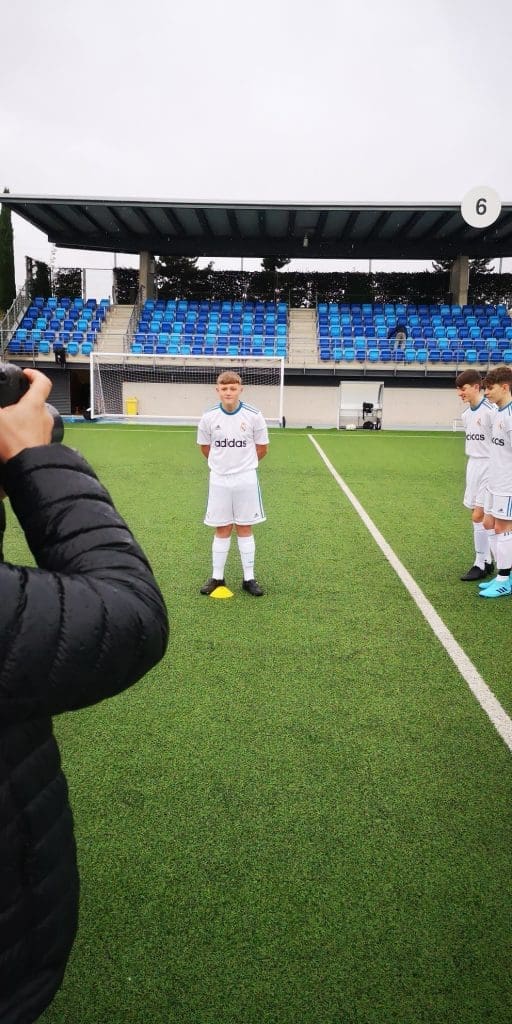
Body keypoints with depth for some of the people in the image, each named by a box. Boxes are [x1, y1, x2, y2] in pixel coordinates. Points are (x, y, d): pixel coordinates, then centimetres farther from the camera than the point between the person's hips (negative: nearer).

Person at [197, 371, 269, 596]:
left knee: (244, 528, 6)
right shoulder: (208, 417, -3)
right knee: (222, 529, 7)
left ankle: (249, 578, 15)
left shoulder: (254, 416, -7)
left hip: (246, 479, -1)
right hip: (219, 479, 1)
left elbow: (262, 449, 4)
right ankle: (217, 577, 17)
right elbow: (205, 447, 11)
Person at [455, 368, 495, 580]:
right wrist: (473, 464, 16)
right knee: (479, 516, 10)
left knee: (479, 516, -7)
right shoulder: (466, 414, 9)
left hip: (488, 467, -8)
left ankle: (480, 565, 4)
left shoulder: (490, 410, -15)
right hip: (473, 465, 8)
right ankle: (487, 561, 19)